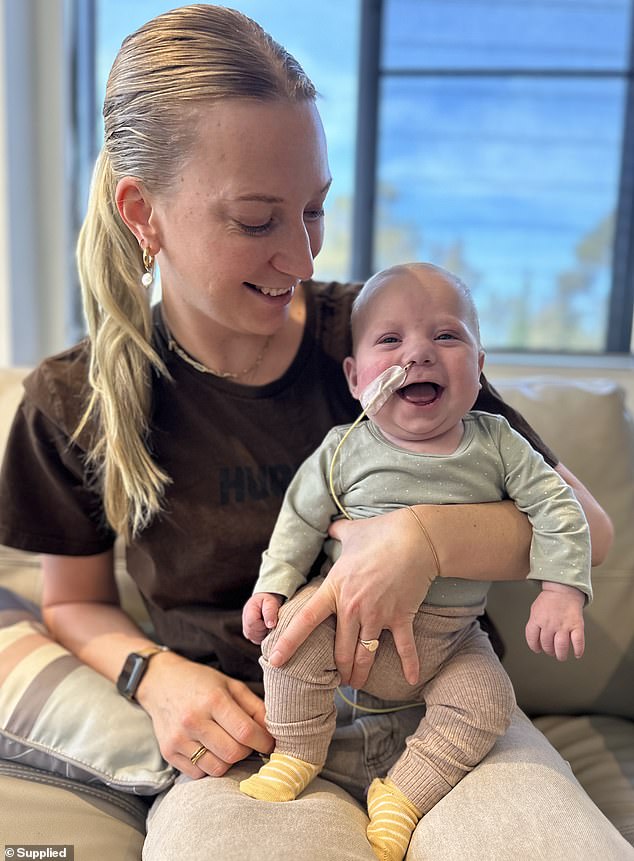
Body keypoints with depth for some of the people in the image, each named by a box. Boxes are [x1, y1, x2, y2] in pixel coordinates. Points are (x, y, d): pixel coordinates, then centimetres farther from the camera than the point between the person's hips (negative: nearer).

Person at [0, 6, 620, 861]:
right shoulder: (75, 403, -5)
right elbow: (74, 600, 12)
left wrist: (429, 536, -24)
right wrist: (153, 674, -8)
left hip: (432, 706, 2)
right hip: (244, 741, 0)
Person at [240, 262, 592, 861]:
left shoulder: (497, 445, -7)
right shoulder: (345, 449, -9)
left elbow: (557, 508, -6)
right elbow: (301, 518, -1)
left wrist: (562, 590, -17)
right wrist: (272, 586, -8)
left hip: (449, 641, 2)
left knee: (487, 700, -16)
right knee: (291, 626, -22)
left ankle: (400, 798, 3)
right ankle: (296, 755, 2)